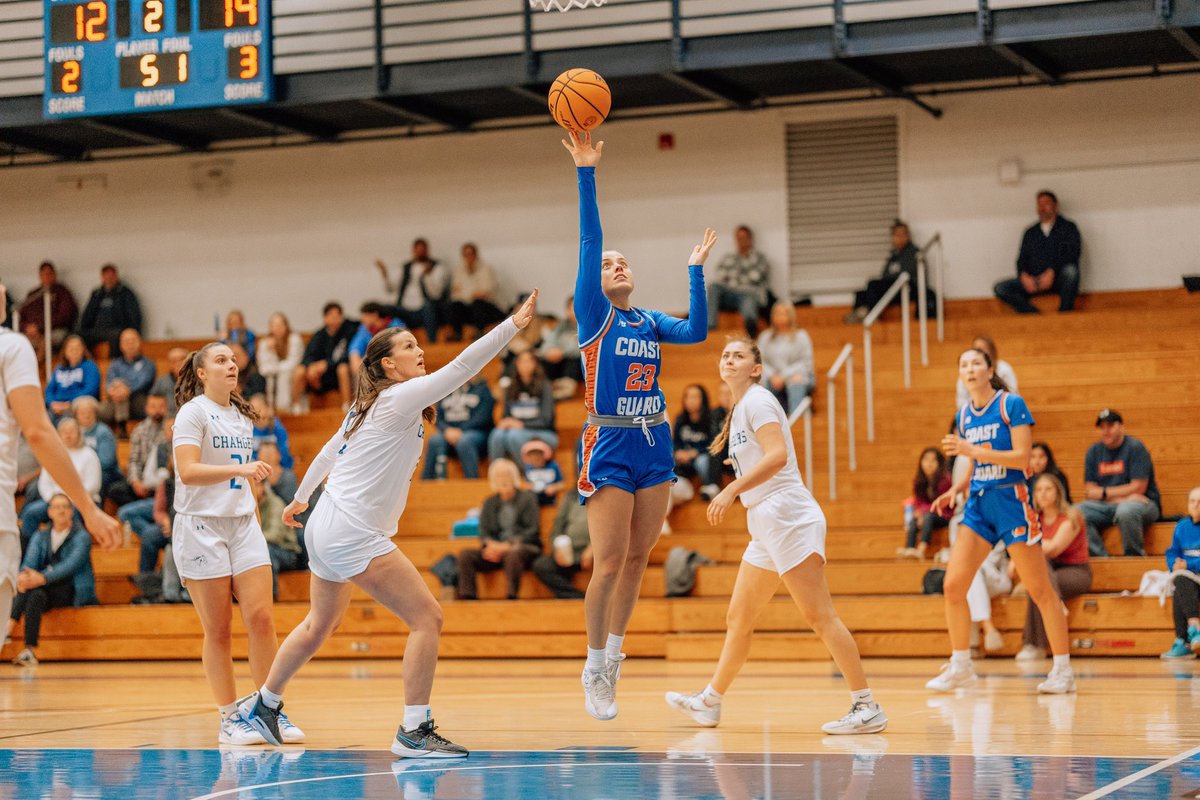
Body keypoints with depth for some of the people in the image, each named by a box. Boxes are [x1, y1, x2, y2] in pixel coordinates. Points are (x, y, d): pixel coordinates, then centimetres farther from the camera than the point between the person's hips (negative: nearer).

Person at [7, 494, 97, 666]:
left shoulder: (81, 537, 1)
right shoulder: (40, 537, 16)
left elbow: (71, 565, -17)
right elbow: (30, 561, -2)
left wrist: (43, 578, -34)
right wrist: (24, 575, -29)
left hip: (73, 593, -4)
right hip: (46, 590, 4)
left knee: (35, 590, -33)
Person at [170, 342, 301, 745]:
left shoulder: (243, 416, 16)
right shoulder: (193, 412, -6)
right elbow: (188, 471, -19)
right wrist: (240, 469, -30)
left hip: (242, 524, 6)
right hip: (201, 526, -6)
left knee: (261, 618, -5)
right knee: (218, 630, -2)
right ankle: (230, 718, 4)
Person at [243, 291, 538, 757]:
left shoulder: (367, 405, 13)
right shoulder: (398, 399, -13)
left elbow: (330, 451, 25)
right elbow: (460, 368, -22)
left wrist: (302, 497, 38)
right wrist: (512, 326, -23)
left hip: (327, 527, 10)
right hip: (353, 533, -10)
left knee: (320, 625, 27)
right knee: (427, 618, -11)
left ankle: (265, 705, 40)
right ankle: (414, 733, -11)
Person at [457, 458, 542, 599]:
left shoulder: (527, 498, 7)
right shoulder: (489, 503, 20)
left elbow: (533, 531, -2)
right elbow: (483, 532, 13)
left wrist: (508, 545, -15)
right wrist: (491, 545, -12)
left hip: (524, 547, -4)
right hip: (497, 548, 4)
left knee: (512, 554, -40)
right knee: (465, 555, -20)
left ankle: (511, 597, -43)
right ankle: (467, 597, -29)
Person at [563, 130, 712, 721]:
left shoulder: (649, 320, 14)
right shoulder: (592, 313, 0)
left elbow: (696, 332, -2)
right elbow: (589, 241, -9)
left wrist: (696, 270, 0)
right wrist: (585, 173, -16)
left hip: (655, 444, 5)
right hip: (609, 446, -5)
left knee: (638, 558, 9)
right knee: (609, 563, -9)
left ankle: (614, 651, 24)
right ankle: (595, 666, 2)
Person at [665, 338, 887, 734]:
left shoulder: (757, 400, -7)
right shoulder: (739, 409, 21)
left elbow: (778, 455, -21)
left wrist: (732, 490, -23)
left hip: (787, 518, -10)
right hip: (766, 525, 10)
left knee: (819, 615, -13)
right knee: (738, 619, 17)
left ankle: (867, 708, -14)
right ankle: (709, 702, 28)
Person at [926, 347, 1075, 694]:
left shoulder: (1012, 405, -8)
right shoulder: (965, 414, 11)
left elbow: (1021, 458, -17)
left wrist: (971, 450, -22)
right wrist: (955, 489, 5)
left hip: (1011, 501, -6)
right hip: (978, 505, 6)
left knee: (1039, 590, -2)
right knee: (952, 586, -2)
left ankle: (1063, 670, 6)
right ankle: (960, 666, 11)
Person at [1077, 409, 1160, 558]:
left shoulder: (1135, 448, -5)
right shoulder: (1094, 451, 9)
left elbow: (1138, 488, -11)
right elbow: (1089, 492, 3)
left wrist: (1104, 493, -8)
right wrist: (1120, 497, -13)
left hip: (1143, 505, -5)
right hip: (1108, 506, 5)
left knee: (1126, 510, -39)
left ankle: (1134, 557, -19)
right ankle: (1101, 560, -21)